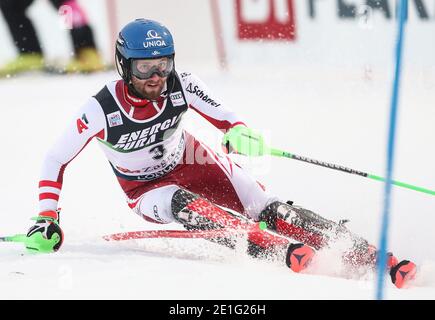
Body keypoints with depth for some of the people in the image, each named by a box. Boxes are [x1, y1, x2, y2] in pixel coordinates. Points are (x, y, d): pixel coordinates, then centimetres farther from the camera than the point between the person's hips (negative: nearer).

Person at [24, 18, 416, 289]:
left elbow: (224, 117, -12)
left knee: (269, 209, -19)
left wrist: (239, 132, -36)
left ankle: (371, 256, -26)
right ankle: (282, 252, -49)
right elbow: (55, 162, -13)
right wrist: (46, 219, -19)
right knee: (186, 206, -36)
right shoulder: (100, 111, -24)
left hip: (192, 164, 1)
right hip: (148, 189, -1)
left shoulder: (181, 85, -20)